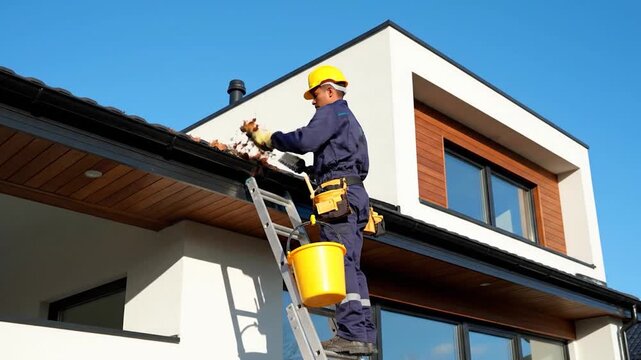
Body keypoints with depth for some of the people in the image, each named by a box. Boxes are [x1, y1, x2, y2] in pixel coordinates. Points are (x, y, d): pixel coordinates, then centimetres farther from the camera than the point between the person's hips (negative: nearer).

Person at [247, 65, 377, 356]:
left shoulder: (332, 111, 3)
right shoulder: (351, 120, 33)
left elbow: (305, 140, -14)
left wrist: (270, 139, 0)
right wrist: (313, 169, 25)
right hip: (356, 193, 10)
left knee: (341, 262, -15)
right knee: (352, 266, 4)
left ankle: (352, 333, -21)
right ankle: (365, 335, -1)